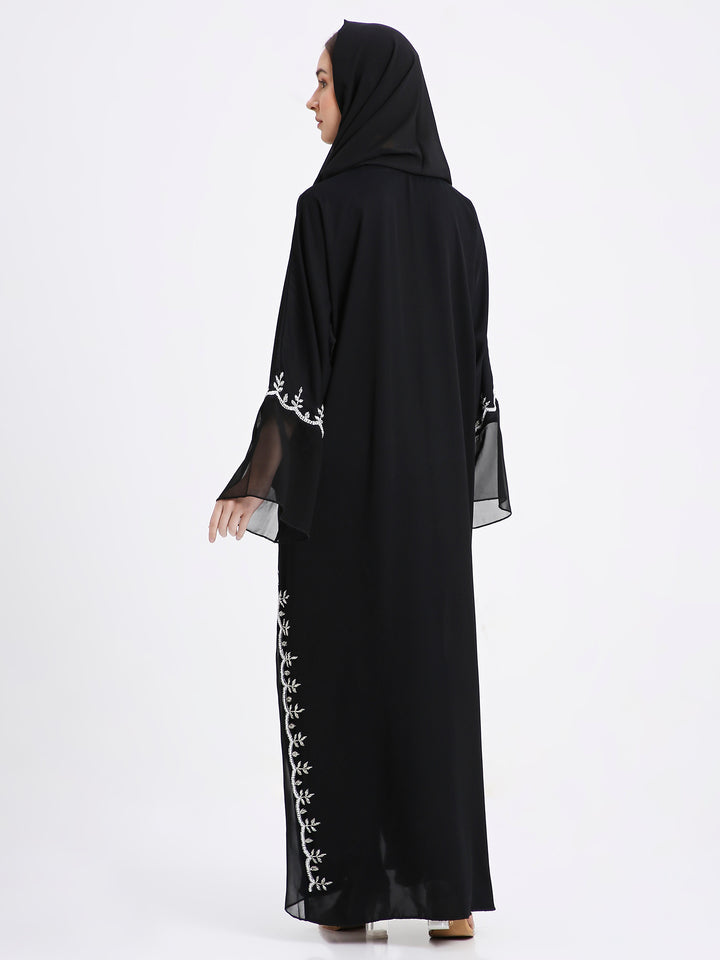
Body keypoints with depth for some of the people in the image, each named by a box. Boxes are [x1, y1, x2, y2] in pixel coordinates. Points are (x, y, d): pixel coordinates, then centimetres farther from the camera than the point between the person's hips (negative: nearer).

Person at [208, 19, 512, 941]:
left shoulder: (330, 204, -12)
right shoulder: (455, 210, 7)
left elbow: (303, 357, -14)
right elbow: (474, 355, 10)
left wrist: (254, 481, -7)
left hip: (341, 474, -5)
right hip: (431, 475, 6)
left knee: (339, 672, 4)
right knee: (432, 668, 9)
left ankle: (351, 891, 10)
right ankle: (450, 889, 10)